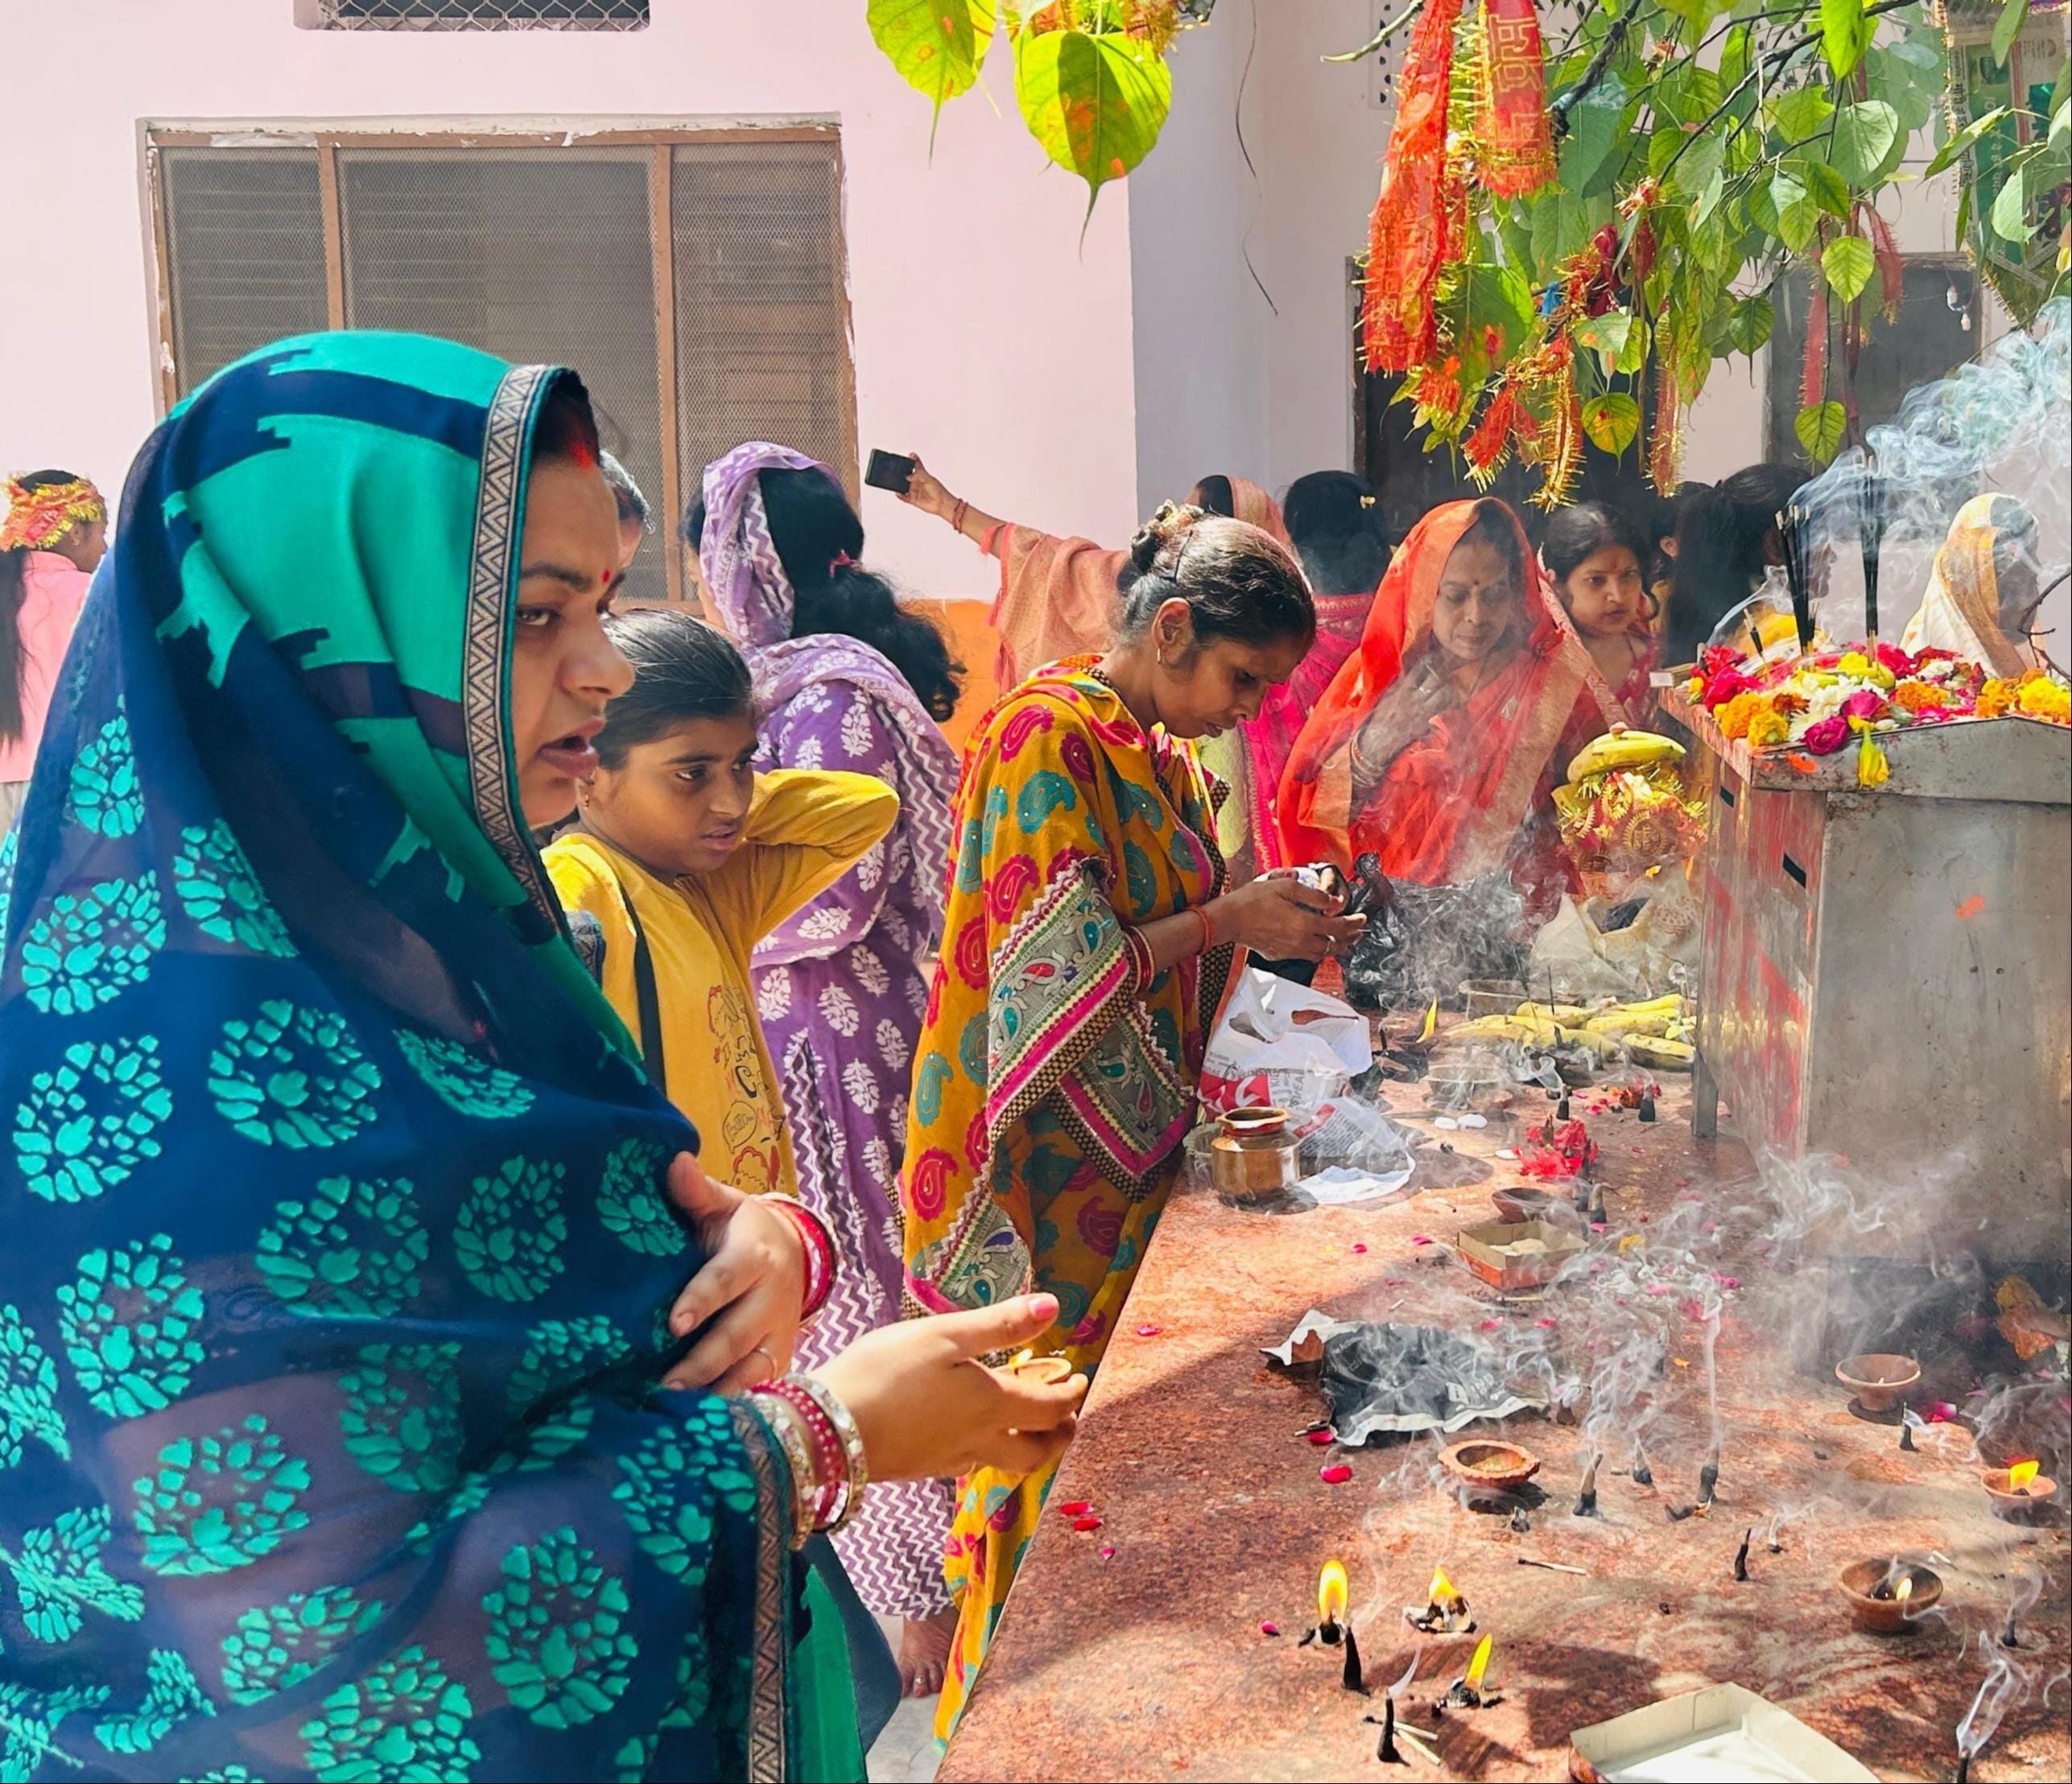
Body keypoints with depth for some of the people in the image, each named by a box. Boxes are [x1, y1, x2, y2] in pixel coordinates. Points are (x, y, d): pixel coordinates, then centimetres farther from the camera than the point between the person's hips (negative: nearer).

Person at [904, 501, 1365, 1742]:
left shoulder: (1167, 755, 12)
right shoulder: (1046, 733, -15)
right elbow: (1058, 973, -21)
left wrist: (1278, 930, 5)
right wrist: (1229, 919, -17)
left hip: (1134, 1147, 8)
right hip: (1050, 1168, -8)